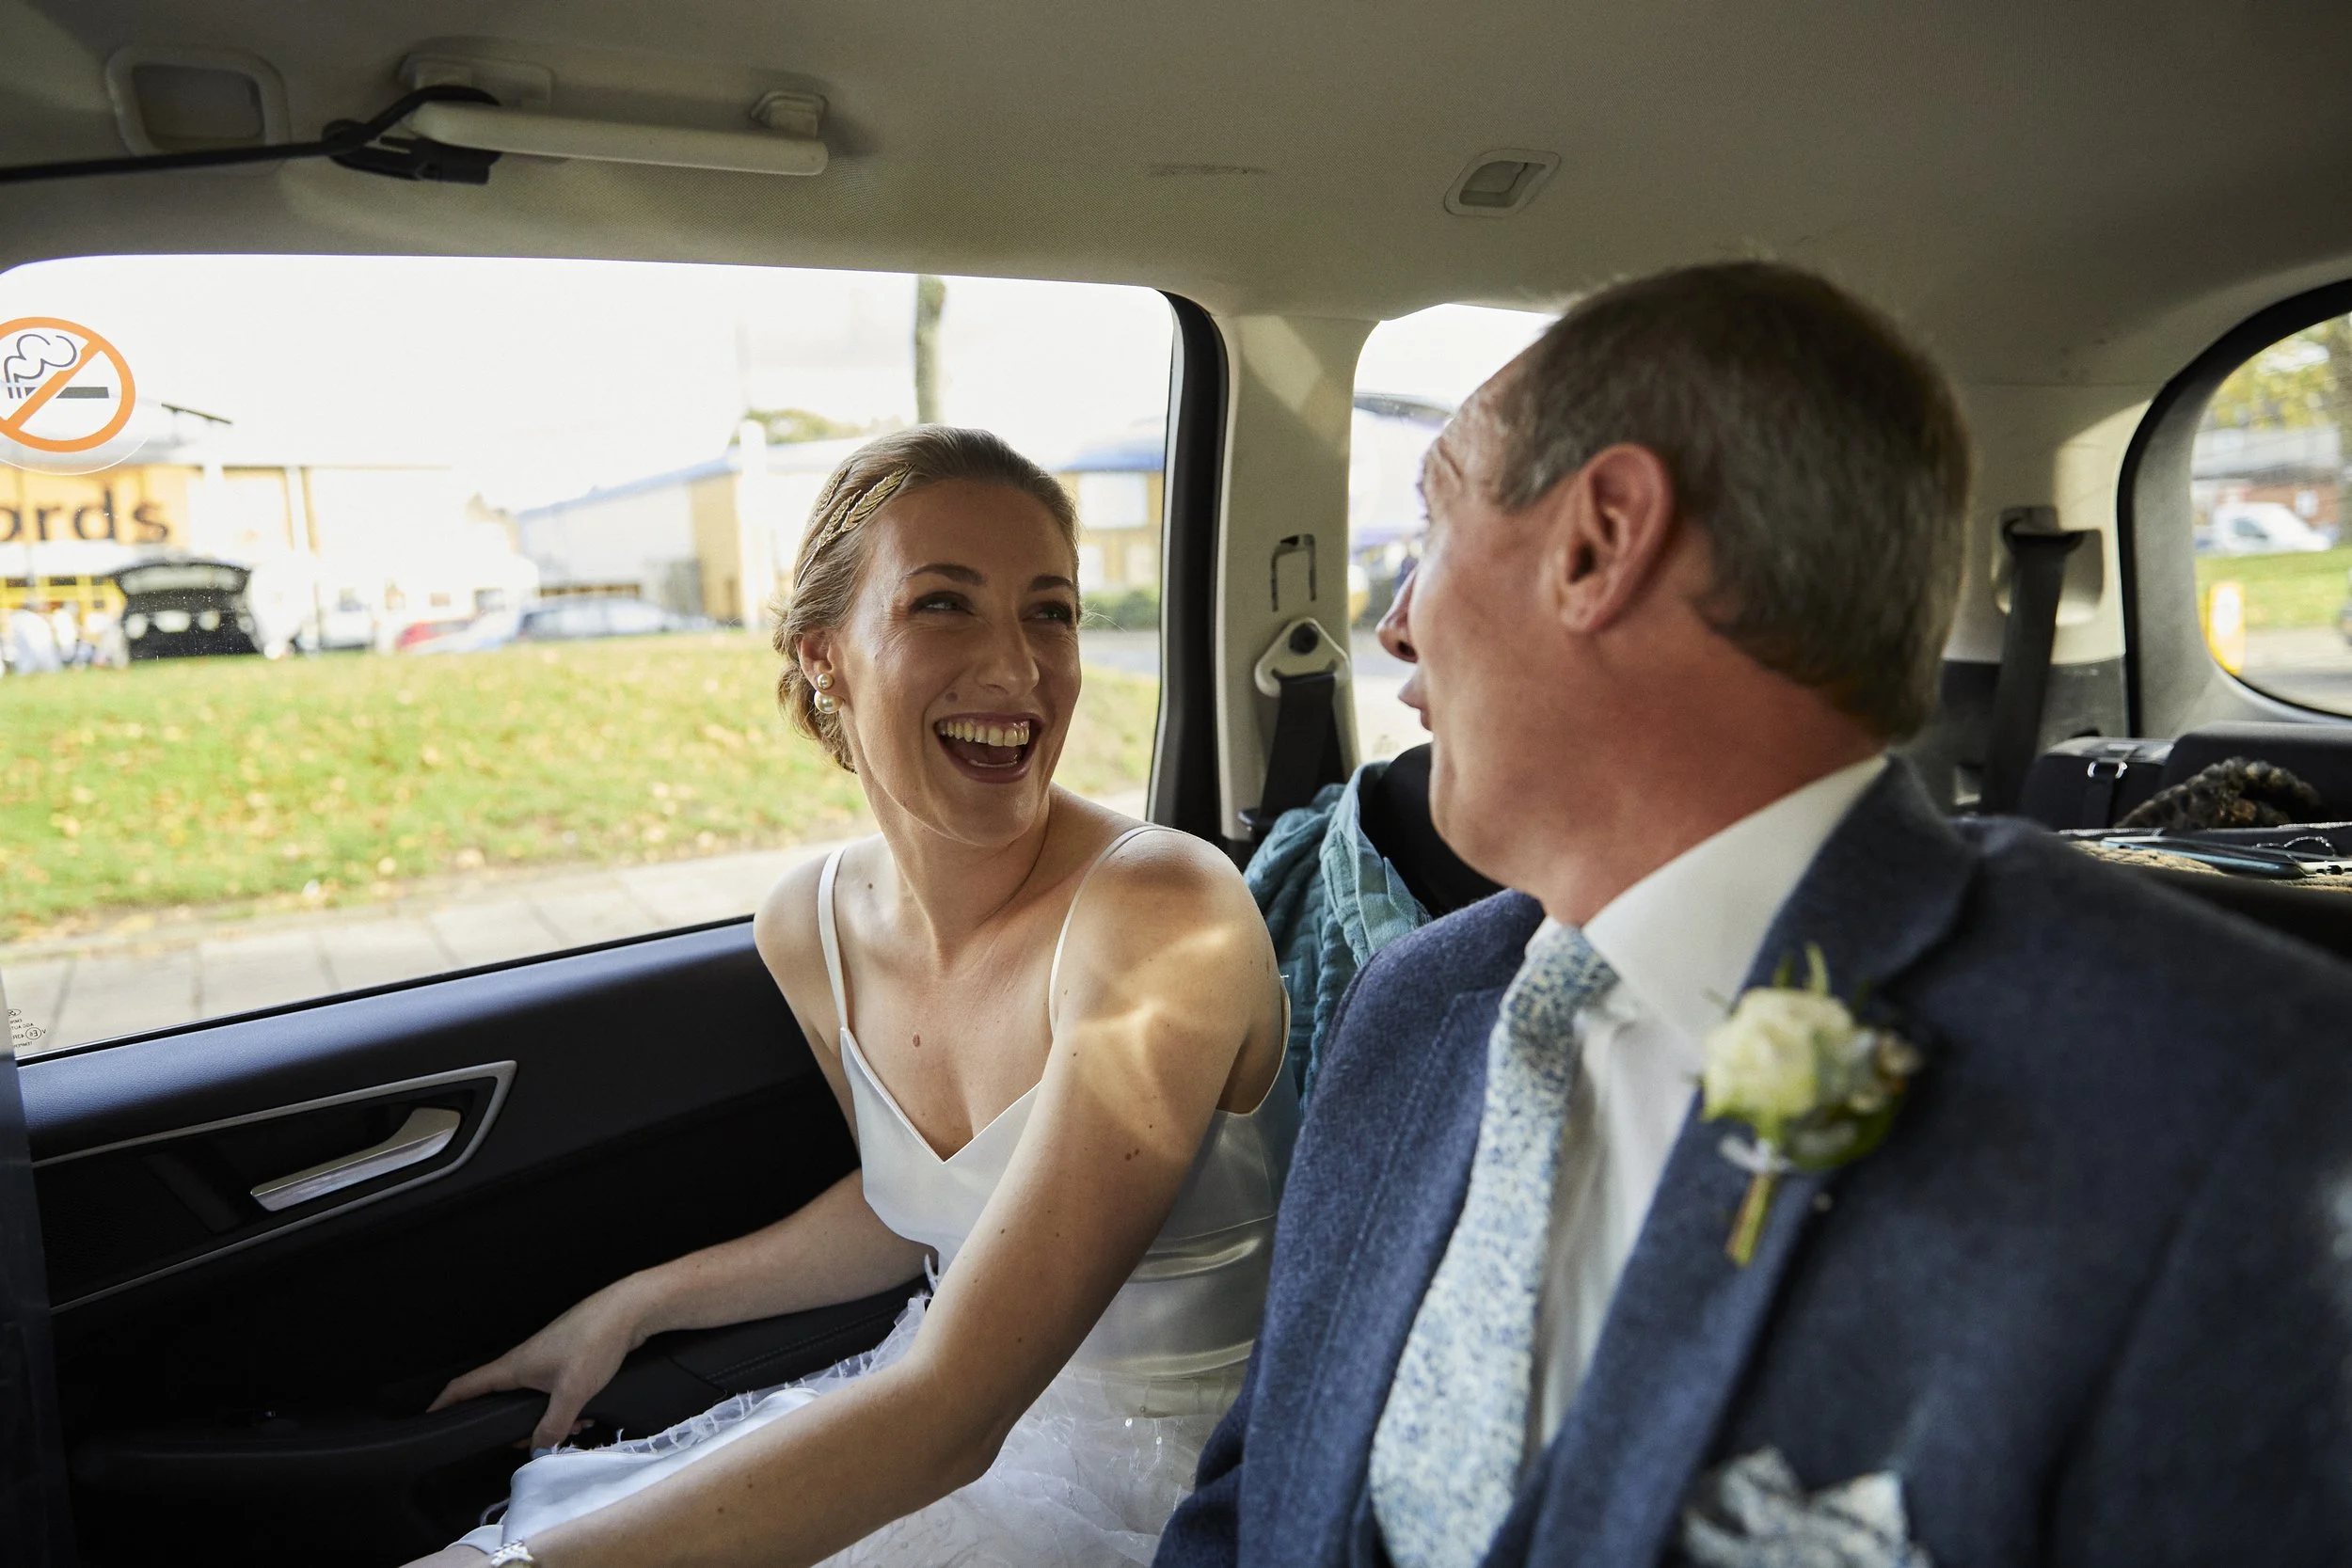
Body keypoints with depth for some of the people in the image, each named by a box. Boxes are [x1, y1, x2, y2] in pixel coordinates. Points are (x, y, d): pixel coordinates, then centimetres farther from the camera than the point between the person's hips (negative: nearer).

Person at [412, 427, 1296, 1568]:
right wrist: (634, 1305, 14)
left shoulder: (1165, 919, -27)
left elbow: (943, 1410, -28)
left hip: (1154, 1475, -5)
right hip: (946, 1405, 5)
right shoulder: (808, 929, -6)